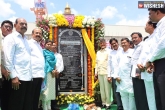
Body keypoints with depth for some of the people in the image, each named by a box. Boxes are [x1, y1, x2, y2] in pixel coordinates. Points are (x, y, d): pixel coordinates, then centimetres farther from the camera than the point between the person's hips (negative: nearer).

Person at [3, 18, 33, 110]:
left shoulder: (26, 39, 20)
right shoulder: (11, 38, -3)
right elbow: (8, 58, -11)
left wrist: (31, 75, 13)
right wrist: (13, 76, -17)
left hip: (28, 77, 7)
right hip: (18, 77, -7)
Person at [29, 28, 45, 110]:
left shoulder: (39, 46, 23)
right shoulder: (29, 43, -1)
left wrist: (42, 74, 14)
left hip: (39, 75, 8)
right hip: (32, 75, -8)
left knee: (36, 97, 12)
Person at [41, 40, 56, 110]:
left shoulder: (51, 53, 20)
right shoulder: (44, 52, -1)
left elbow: (53, 62, 17)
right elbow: (46, 62, -9)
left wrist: (53, 70, 0)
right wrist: (51, 70, -12)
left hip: (51, 72, 7)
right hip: (47, 72, -7)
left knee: (50, 90, 8)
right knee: (46, 90, -9)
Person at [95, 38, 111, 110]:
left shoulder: (108, 52, -4)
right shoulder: (98, 52, 14)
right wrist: (96, 72, 11)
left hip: (106, 72, -5)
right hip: (100, 73, 5)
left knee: (107, 88, -3)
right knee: (102, 88, 8)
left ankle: (108, 104, 4)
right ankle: (103, 103, 15)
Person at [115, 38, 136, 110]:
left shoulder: (133, 52, -2)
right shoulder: (119, 54, 15)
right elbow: (116, 65, 13)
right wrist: (116, 76, 4)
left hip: (130, 79, -5)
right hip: (121, 80, 5)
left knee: (131, 96, -4)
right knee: (123, 96, 9)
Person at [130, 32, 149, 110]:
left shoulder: (143, 46, -6)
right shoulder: (135, 48, 23)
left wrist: (140, 71, -21)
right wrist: (133, 73, 16)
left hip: (139, 75, -9)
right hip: (135, 75, 9)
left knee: (142, 97, -7)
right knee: (137, 97, 11)